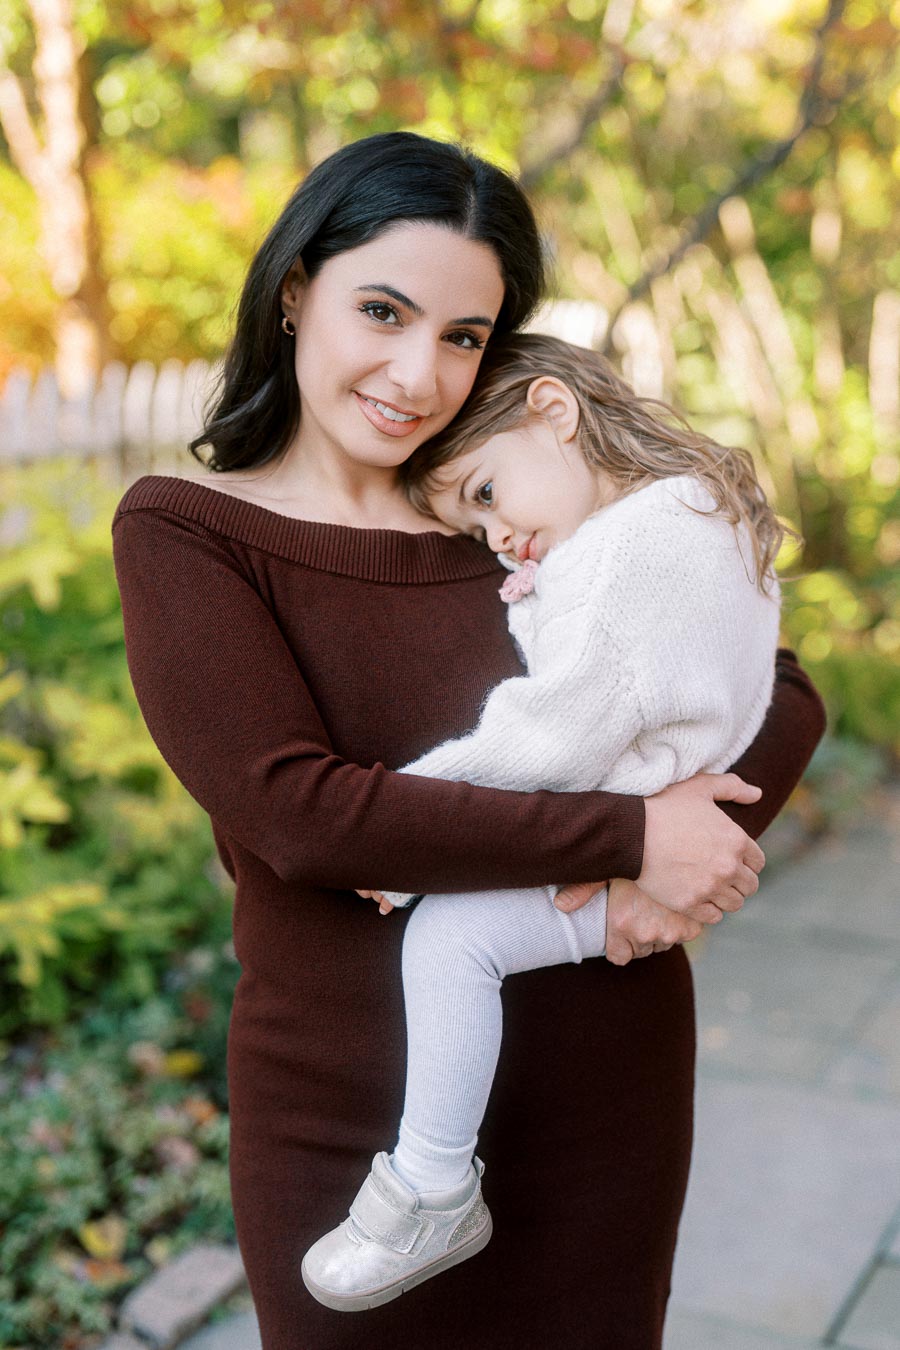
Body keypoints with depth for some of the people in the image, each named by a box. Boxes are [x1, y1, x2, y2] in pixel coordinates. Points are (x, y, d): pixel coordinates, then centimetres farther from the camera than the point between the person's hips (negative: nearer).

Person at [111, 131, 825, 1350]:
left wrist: (696, 860, -17)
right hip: (349, 1108, -3)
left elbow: (785, 697, 3)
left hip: (605, 1091, 3)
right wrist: (627, 837, -21)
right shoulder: (182, 533, -7)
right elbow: (294, 810, -21)